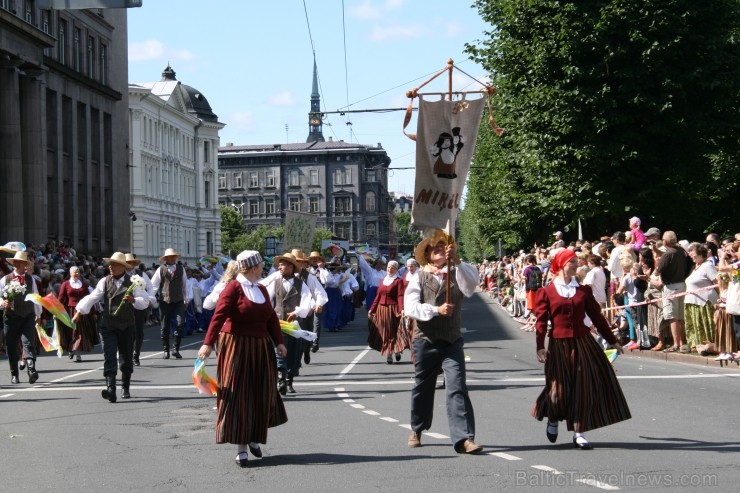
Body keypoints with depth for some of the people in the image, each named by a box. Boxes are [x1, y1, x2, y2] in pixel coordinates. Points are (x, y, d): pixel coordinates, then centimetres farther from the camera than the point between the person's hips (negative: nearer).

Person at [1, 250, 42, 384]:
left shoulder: (30, 279, 9)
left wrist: (38, 314, 20)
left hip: (28, 316, 0)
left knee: (28, 343, -15)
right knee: (11, 346, 6)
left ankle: (31, 371, -27)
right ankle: (14, 374, 18)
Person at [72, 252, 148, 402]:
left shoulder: (132, 282, -1)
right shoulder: (104, 282, 7)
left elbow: (145, 301, -5)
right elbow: (92, 298, 5)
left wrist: (133, 300, -25)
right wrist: (78, 313, -4)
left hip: (127, 326, -1)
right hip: (108, 326, 1)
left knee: (126, 358, 10)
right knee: (109, 357, -12)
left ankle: (125, 388, 28)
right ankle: (111, 389, -22)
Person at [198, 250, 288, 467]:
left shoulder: (261, 290, 13)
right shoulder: (233, 288, -10)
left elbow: (271, 317, 12)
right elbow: (219, 316, -18)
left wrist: (278, 341, 0)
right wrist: (208, 343, -27)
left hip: (260, 349, 7)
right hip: (236, 348, -7)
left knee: (261, 394, 9)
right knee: (238, 396, -3)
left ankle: (254, 437, 26)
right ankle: (241, 447, 1)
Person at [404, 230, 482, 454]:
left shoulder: (457, 274, 6)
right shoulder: (419, 278, 3)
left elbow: (472, 283, -17)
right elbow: (411, 307, -10)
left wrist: (457, 261, -27)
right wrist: (436, 310, -22)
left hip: (452, 341, 0)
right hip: (425, 341, 0)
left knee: (457, 388, -12)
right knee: (422, 387, 13)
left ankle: (464, 438, -17)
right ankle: (417, 430, 34)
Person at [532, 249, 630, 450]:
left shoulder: (583, 290, 8)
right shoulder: (547, 292, 0)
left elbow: (597, 316, 11)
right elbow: (541, 321, -3)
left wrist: (612, 341, 12)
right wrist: (540, 346, -12)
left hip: (583, 343, 3)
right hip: (559, 345, -3)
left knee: (585, 386, -1)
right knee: (560, 388, -1)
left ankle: (578, 432, 8)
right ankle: (553, 420, 31)